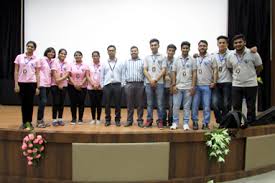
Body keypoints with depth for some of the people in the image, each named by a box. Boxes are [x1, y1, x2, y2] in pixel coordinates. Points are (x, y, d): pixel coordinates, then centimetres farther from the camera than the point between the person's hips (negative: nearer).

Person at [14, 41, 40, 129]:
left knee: (30, 103, 4)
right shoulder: (19, 57, 2)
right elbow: (16, 72, 3)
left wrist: (37, 87, -1)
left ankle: (29, 122, 17)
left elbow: (37, 74, 4)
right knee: (23, 103, 6)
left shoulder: (36, 60, 3)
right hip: (21, 83, 0)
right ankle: (24, 122, 18)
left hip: (31, 83, 0)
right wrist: (16, 84, -4)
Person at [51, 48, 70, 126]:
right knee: (56, 102, -2)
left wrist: (61, 79, -19)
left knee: (61, 103, 6)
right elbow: (54, 73, -8)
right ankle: (54, 119, 5)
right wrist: (58, 84, -13)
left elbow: (67, 74, -1)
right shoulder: (55, 62, -1)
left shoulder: (67, 64, 9)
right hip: (55, 85, -3)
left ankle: (60, 119, 14)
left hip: (64, 85, 3)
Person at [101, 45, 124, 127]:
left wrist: (122, 85, -3)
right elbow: (102, 76, 10)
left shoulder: (120, 63, 6)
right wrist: (102, 86, 4)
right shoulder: (104, 64, 9)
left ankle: (117, 120, 14)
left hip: (117, 85, -1)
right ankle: (107, 120, 15)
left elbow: (123, 75, 3)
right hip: (107, 86, 1)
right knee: (107, 104, 5)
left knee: (117, 104, 3)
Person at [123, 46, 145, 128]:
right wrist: (124, 83, 3)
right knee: (129, 104, 5)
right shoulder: (127, 62, 14)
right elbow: (124, 73, 12)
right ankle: (129, 120, 12)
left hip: (140, 84, -1)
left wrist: (145, 83, -6)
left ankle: (140, 120, 10)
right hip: (129, 84, 1)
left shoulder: (142, 61, 8)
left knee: (140, 104, 3)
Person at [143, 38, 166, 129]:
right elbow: (145, 70, 5)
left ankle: (160, 121, 9)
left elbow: (163, 70, -2)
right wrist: (151, 80, -8)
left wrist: (155, 80, -11)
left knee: (160, 103, 1)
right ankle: (149, 120, 15)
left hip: (159, 83, -2)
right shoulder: (147, 57, 12)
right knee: (149, 103, 7)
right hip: (149, 83, 2)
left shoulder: (162, 57, 6)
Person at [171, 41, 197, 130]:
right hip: (178, 87, 1)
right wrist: (173, 85, -3)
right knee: (176, 105, 2)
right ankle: (175, 122, 13)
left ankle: (186, 123, 14)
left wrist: (193, 86, -6)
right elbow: (173, 73, 6)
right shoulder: (176, 60, 7)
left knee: (187, 106, 5)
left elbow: (194, 74, 2)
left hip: (188, 87, -1)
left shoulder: (192, 60, 4)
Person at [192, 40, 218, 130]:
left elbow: (215, 70, 3)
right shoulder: (194, 58, 9)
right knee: (195, 105, 3)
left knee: (207, 105, 3)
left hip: (207, 85, -1)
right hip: (196, 85, 1)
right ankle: (195, 122, 14)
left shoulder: (211, 58, 5)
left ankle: (206, 123, 12)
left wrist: (214, 82, -6)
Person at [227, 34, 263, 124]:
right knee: (236, 107, 8)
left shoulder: (252, 53, -7)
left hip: (251, 84, -2)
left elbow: (260, 67, 3)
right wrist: (236, 76, 6)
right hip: (236, 85, 2)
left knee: (251, 107, 8)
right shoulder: (231, 56, 1)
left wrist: (251, 75, 7)